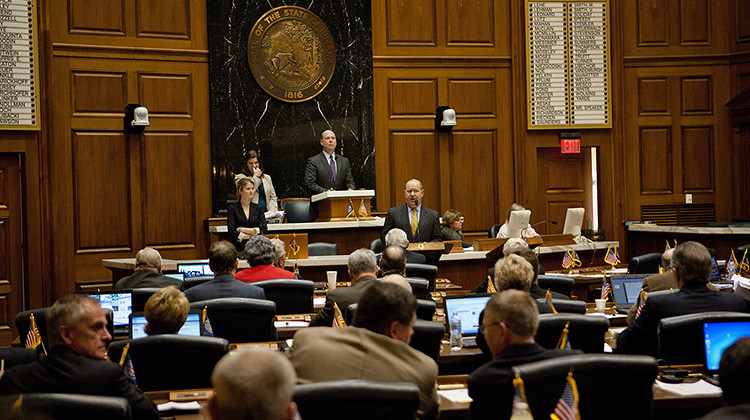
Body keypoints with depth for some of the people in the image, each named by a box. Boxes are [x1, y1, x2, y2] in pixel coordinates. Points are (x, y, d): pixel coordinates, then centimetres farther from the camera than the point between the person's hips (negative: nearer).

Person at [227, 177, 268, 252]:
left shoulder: (257, 208, 15)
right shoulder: (232, 208, 5)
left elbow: (264, 229, 3)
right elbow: (232, 233, -5)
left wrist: (243, 229, -4)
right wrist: (253, 234, -6)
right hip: (239, 248, -2)